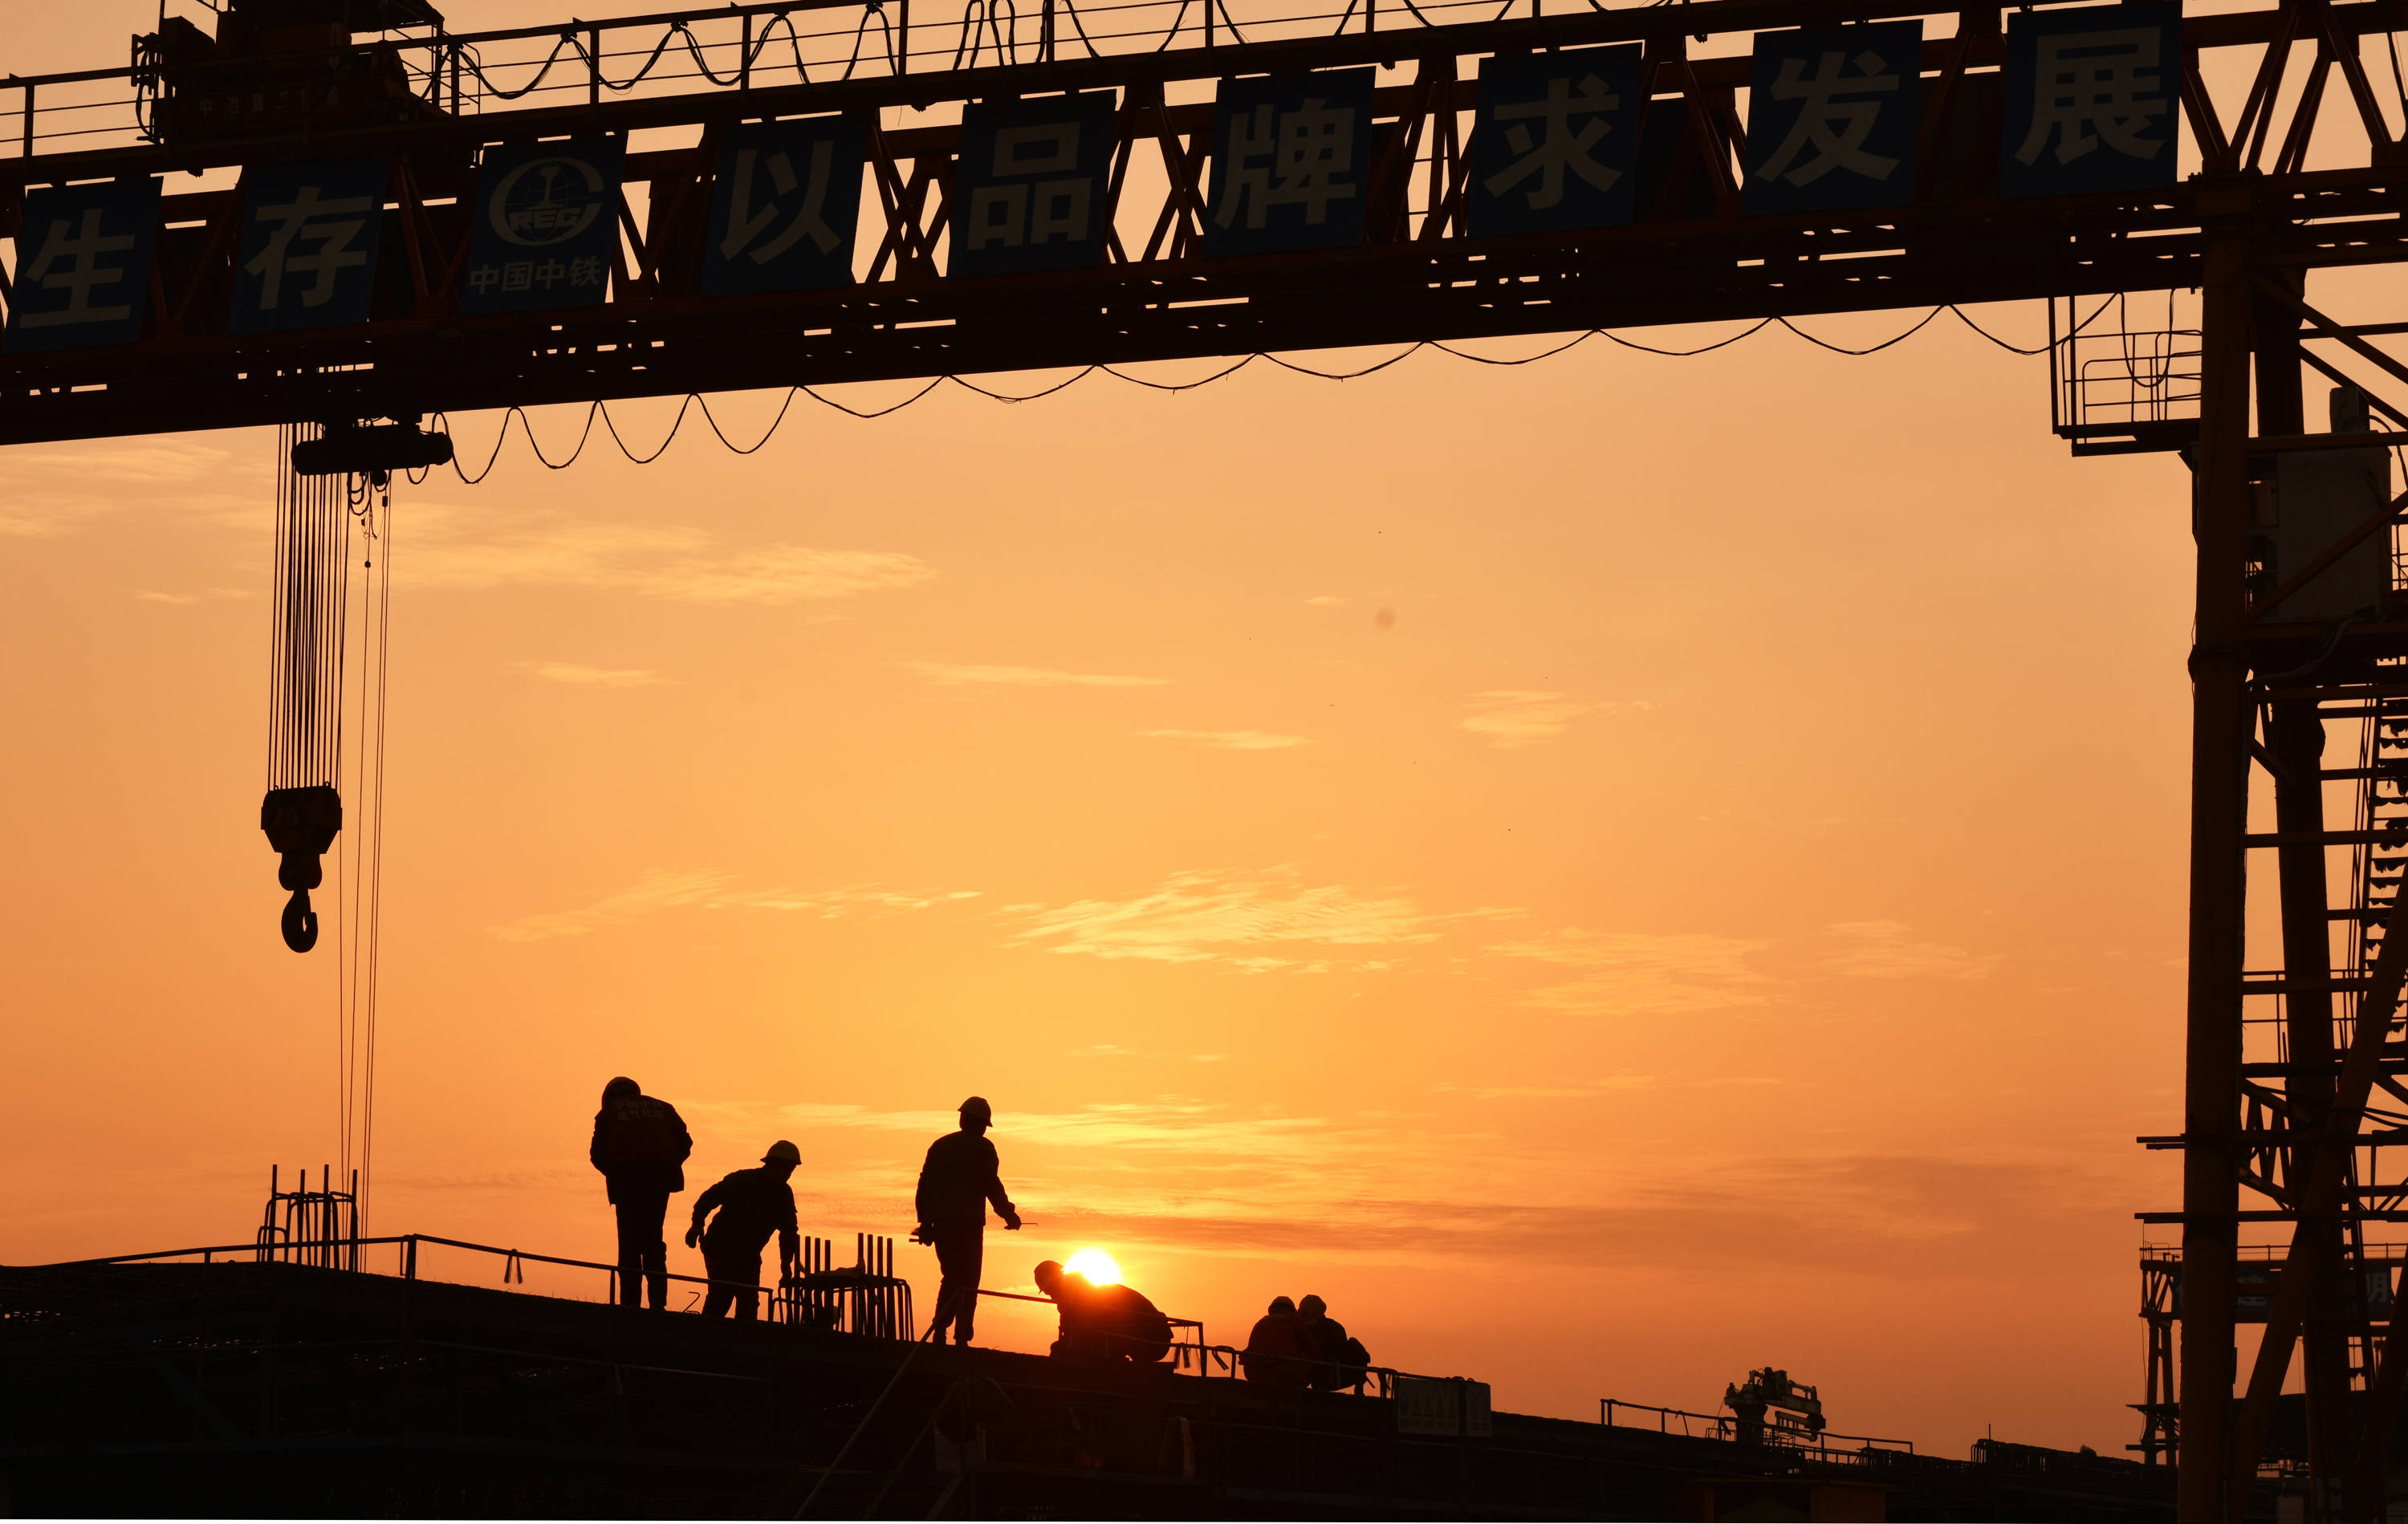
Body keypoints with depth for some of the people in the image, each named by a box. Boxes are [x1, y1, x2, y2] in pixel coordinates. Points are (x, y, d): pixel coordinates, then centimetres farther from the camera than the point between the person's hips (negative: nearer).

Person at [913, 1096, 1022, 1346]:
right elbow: (991, 1184, -8)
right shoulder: (982, 1147, 0)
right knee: (968, 1281, -3)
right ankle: (961, 1338, -11)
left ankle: (939, 1332, 5)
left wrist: (925, 1223, 17)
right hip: (968, 1222, -5)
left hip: (940, 1222, 5)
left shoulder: (940, 1146, 16)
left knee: (951, 1277, 16)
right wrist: (1008, 1213, 3)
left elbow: (924, 1185, 14)